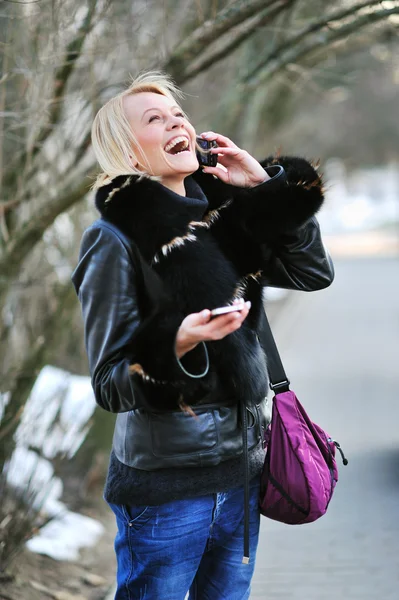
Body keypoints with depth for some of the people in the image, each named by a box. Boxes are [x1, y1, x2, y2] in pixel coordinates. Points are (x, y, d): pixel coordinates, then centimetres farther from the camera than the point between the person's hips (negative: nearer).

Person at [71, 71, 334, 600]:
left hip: (241, 471, 6)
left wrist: (264, 185, -4)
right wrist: (179, 343, -33)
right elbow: (110, 386, -14)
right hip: (165, 489, -6)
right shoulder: (115, 241, -12)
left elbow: (314, 273, 4)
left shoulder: (220, 217, 5)